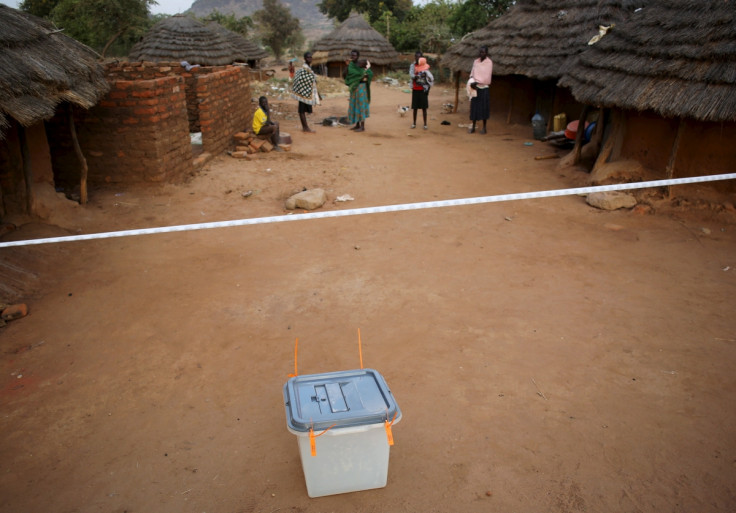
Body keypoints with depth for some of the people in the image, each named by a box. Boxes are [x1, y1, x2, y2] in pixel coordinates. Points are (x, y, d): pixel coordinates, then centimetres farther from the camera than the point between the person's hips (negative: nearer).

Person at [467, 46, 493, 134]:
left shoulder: (489, 62, -7)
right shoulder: (476, 61, 9)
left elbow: (487, 77, -13)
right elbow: (472, 72, 13)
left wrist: (476, 82, -18)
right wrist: (471, 81, -8)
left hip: (484, 88, -4)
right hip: (475, 87, 4)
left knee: (484, 108, 0)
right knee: (474, 107, 6)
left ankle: (484, 127, 9)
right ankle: (473, 127, 12)